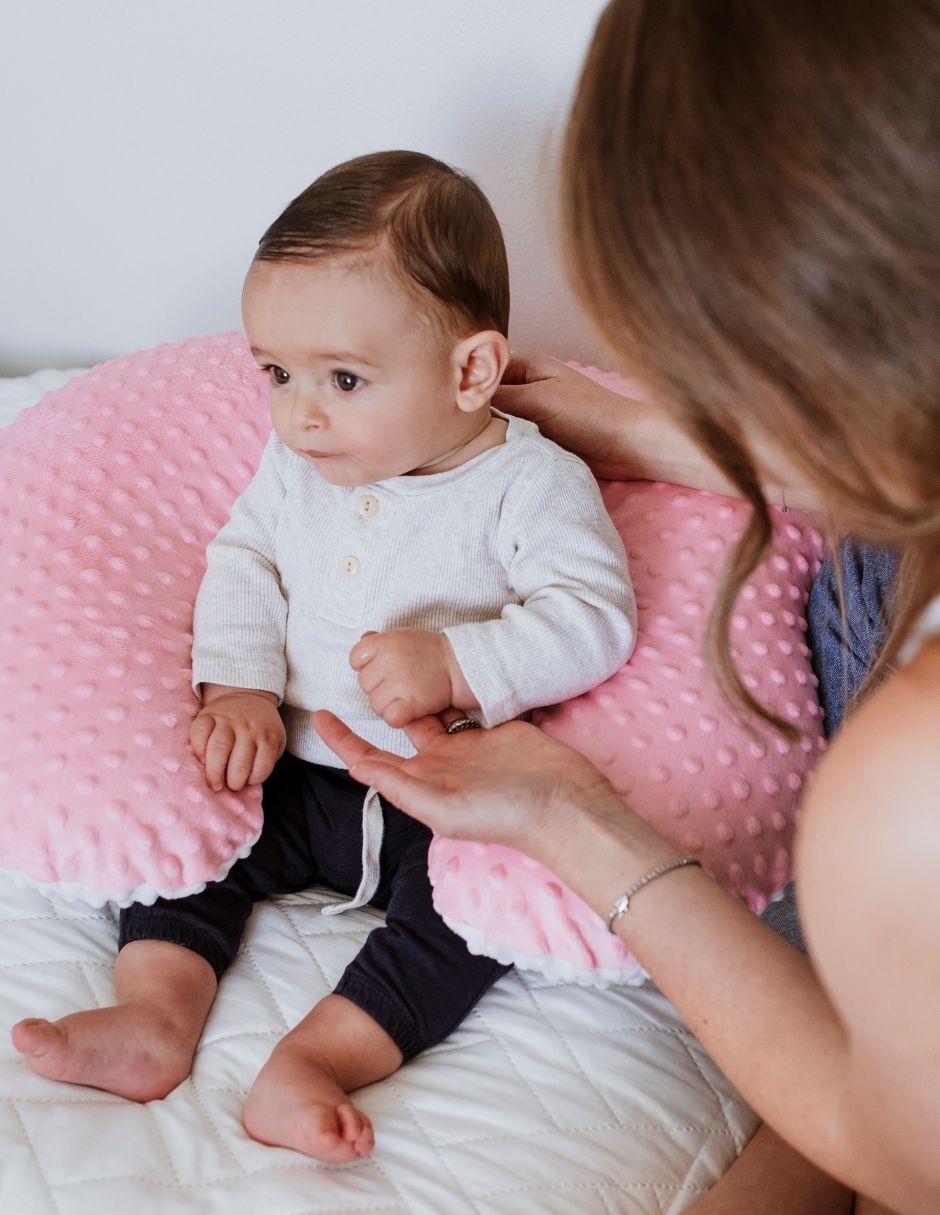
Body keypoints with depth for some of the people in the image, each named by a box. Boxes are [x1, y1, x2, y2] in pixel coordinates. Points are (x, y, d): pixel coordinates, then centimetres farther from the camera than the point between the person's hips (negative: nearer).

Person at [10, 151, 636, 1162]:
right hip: (292, 771, 5)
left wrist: (456, 663, -33)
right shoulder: (297, 464, 2)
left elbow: (593, 618, -20)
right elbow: (243, 561, 8)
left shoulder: (532, 483, -14)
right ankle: (155, 1014, -15)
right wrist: (240, 688, -9)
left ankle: (312, 1062, -32)